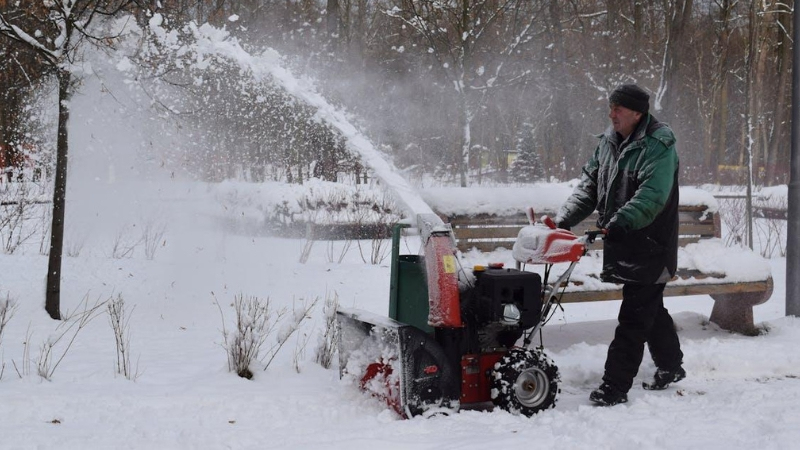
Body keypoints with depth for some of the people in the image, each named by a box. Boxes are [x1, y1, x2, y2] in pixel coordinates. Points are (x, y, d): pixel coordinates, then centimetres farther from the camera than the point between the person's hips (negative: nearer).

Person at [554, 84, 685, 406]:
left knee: (635, 314, -6)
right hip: (623, 244, 8)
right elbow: (589, 185, 8)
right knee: (651, 308, 21)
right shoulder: (609, 141, 9)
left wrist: (621, 221, -40)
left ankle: (615, 385, -4)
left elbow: (652, 195, -29)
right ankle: (671, 366, 38)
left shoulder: (659, 145, -16)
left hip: (650, 246, -8)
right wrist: (564, 219, -5)